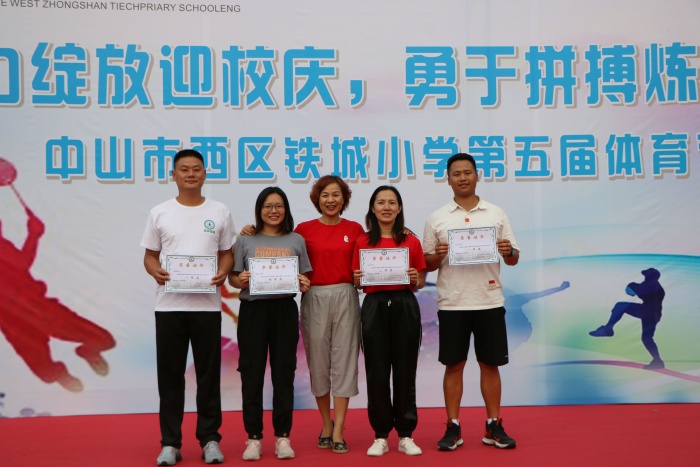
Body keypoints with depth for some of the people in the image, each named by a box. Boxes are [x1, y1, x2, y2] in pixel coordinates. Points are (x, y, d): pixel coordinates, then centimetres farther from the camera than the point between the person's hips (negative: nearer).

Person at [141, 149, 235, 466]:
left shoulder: (220, 212, 6)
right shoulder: (160, 213, 6)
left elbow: (227, 253, 9)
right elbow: (150, 255, 8)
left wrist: (222, 273, -12)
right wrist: (155, 271, -14)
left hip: (207, 305, 0)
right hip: (169, 305, 0)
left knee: (209, 374, 6)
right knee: (170, 374, 6)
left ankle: (210, 439, 17)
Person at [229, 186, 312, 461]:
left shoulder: (296, 240, 9)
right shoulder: (245, 240, 6)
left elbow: (305, 277, 12)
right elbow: (232, 277, 5)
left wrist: (304, 285, -10)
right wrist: (240, 281, -17)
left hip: (285, 309, 1)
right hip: (253, 310, -1)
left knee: (284, 372, 5)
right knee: (252, 373, 2)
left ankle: (283, 436, 14)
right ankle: (254, 437, 11)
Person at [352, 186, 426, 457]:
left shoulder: (411, 242, 4)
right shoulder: (362, 242, 5)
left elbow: (421, 283, 9)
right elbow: (358, 284, 9)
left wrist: (415, 278, -12)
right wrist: (358, 279, -13)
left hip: (405, 307, 0)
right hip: (374, 307, 0)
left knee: (405, 370, 3)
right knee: (377, 371, 2)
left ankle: (406, 435, 15)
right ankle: (380, 436, 14)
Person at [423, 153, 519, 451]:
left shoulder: (496, 214, 5)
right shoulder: (436, 219, 3)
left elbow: (513, 259, 7)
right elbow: (427, 264, 5)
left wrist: (508, 251, -15)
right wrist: (438, 255, -16)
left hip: (489, 302, 1)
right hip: (452, 304, -1)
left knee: (490, 364, 7)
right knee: (454, 365, 5)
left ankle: (493, 427, 18)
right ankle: (453, 428, 14)